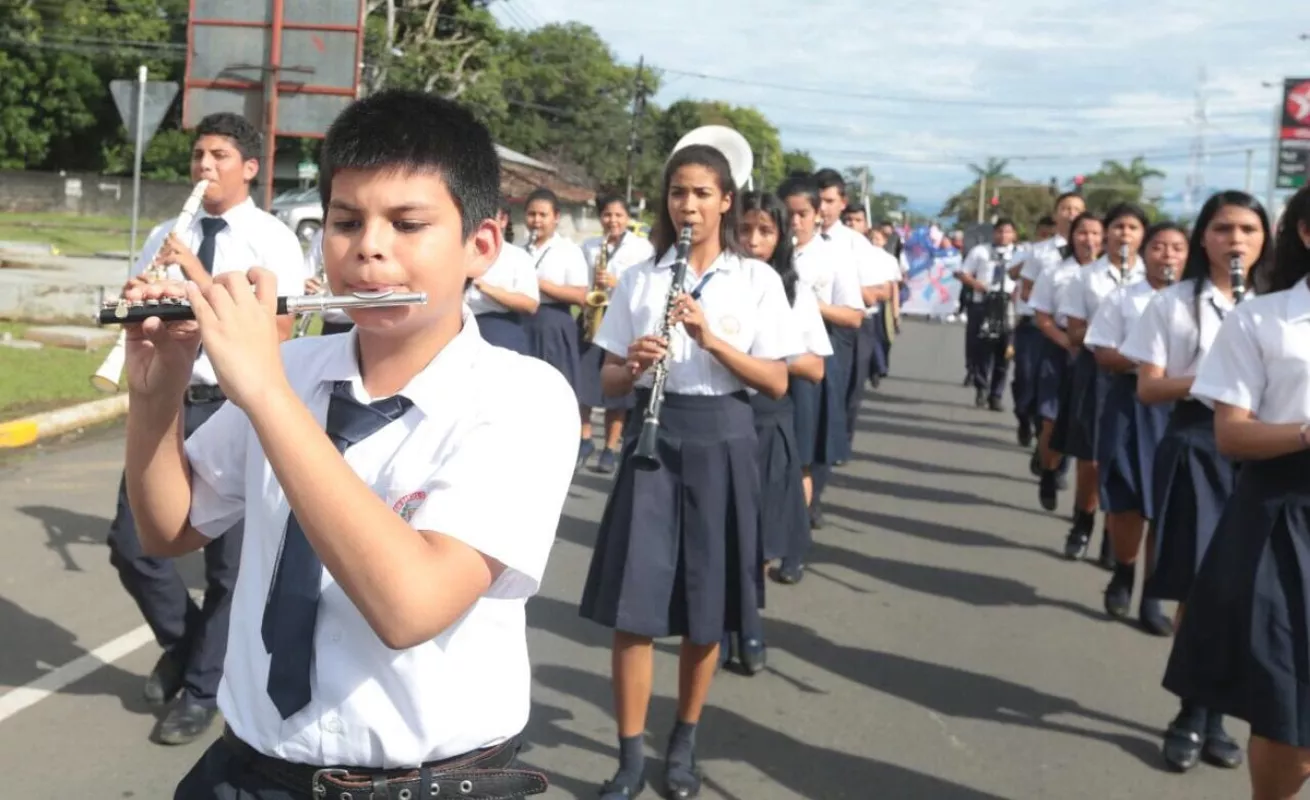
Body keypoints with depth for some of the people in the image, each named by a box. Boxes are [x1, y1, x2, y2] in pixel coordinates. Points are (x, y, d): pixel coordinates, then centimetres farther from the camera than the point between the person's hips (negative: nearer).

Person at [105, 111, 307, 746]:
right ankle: (182, 640, 32)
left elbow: (277, 334, -15)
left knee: (228, 561, 5)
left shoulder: (273, 239, -6)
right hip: (170, 403, 5)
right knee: (129, 541, 4)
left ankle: (201, 692, 23)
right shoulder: (166, 237, 9)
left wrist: (201, 277, -18)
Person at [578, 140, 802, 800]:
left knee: (706, 610, 8)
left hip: (720, 444, 0)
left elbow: (776, 383, -5)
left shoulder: (757, 280, 2)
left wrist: (711, 339, -18)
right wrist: (634, 365, -16)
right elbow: (610, 380, 6)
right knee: (634, 609, -4)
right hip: (653, 440, 1)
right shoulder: (639, 278, 6)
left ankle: (684, 742, 27)